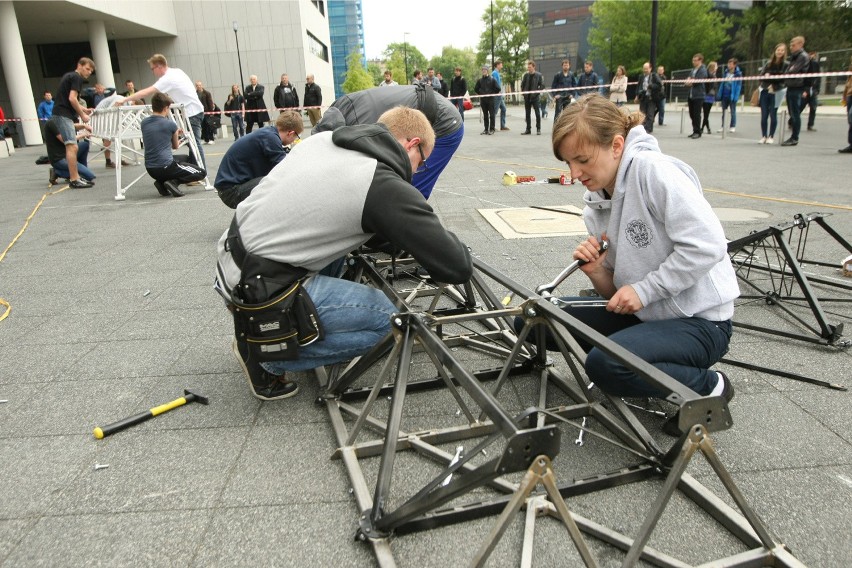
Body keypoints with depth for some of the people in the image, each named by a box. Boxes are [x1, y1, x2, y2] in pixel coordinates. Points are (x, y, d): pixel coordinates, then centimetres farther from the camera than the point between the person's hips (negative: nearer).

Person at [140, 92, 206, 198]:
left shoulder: (144, 123, 7)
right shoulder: (170, 124, -8)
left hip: (151, 169, 6)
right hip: (165, 167, -6)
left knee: (185, 158, 32)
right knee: (202, 173, 8)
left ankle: (162, 182, 9)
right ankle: (173, 182, -12)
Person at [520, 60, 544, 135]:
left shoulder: (538, 75, -3)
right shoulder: (526, 75, 6)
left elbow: (542, 85, -2)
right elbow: (522, 84, 14)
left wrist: (537, 92, -11)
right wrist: (523, 92, 2)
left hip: (534, 97, -4)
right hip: (527, 97, 4)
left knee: (537, 113, -2)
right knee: (527, 114, 6)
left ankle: (538, 129, 7)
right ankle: (528, 130, 13)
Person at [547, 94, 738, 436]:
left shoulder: (653, 170, -17)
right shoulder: (596, 202, 5)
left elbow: (706, 245, -23)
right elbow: (616, 289, 9)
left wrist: (643, 289, -21)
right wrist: (596, 272, -13)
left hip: (700, 321, -8)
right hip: (643, 314, 8)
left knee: (605, 364, -33)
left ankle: (708, 386, -3)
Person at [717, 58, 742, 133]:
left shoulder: (738, 74, -10)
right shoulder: (726, 72, 6)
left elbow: (738, 85, -11)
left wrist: (736, 96, -18)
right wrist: (719, 93, 7)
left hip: (732, 95, -5)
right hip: (724, 95, 5)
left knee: (733, 111, 4)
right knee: (723, 111, 9)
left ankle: (733, 127, 11)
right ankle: (723, 126, 17)